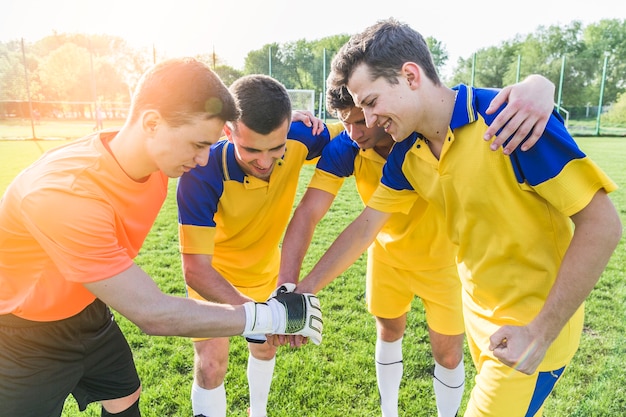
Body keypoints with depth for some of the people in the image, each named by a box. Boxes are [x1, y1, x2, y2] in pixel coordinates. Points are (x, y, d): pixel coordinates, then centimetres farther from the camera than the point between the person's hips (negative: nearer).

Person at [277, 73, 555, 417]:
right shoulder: (344, 148, -25)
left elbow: (536, 86, -30)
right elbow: (307, 213, -30)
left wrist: (536, 89, -56)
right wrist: (287, 285, -42)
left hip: (443, 256, -2)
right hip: (388, 252, 3)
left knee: (448, 354, 8)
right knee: (389, 333, 21)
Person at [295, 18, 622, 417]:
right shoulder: (407, 154, -5)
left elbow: (603, 224, -21)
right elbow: (365, 227, 0)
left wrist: (542, 332, -22)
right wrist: (299, 292, 0)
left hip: (532, 326, -6)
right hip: (478, 312, 6)